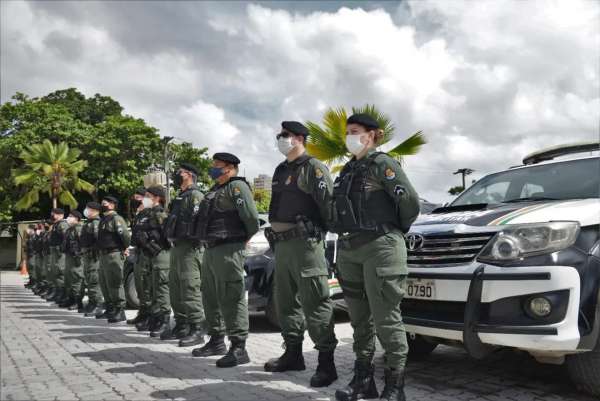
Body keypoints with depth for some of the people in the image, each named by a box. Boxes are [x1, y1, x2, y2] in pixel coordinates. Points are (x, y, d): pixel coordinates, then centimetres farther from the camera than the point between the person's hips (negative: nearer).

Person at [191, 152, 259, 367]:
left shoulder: (237, 186, -9)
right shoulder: (216, 190, 22)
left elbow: (252, 217, -18)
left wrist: (244, 239, -3)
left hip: (228, 250, -10)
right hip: (210, 250, 10)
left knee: (231, 298, -10)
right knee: (211, 297, 15)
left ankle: (239, 349, -5)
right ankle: (216, 341, 28)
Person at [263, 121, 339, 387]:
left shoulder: (312, 168, -6)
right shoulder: (280, 171, 21)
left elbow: (328, 203, -14)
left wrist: (325, 233, -13)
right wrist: (275, 238, 15)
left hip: (305, 243, -9)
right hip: (281, 243, 9)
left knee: (315, 302, -8)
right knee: (286, 301, 13)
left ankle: (326, 362, -1)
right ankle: (293, 354, 25)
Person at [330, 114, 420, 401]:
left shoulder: (382, 164, -5)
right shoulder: (349, 169, 18)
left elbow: (409, 201, -11)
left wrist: (395, 230, 2)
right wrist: (345, 232, 12)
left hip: (381, 248, -8)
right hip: (349, 250, 8)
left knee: (386, 318, -4)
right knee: (360, 318, 12)